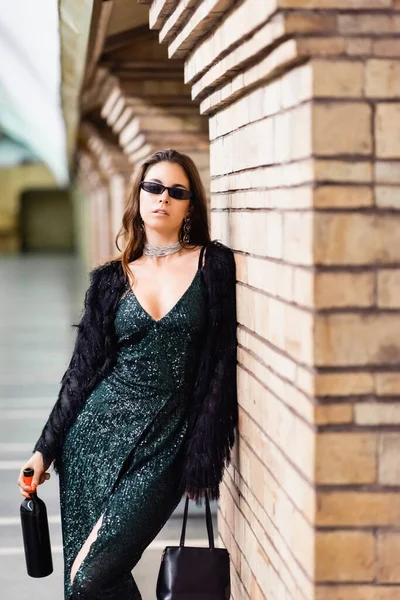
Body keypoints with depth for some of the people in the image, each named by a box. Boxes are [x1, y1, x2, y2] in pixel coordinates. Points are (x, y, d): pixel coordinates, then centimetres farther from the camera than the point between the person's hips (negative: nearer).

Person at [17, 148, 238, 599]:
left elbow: (220, 364, -3)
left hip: (164, 444, -3)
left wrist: (203, 457, -7)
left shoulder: (214, 265, -1)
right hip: (98, 432, 3)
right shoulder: (112, 279, 8)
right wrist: (44, 450, 10)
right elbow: (83, 369, 11)